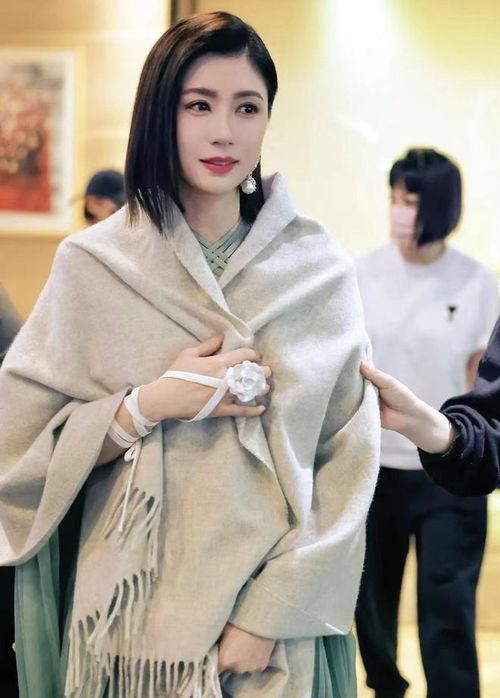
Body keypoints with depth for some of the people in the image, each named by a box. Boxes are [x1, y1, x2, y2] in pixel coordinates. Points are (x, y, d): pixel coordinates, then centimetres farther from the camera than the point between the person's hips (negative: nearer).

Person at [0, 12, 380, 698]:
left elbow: (348, 459, -4)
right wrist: (150, 405, -16)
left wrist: (272, 612, -12)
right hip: (134, 613, 0)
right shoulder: (93, 264, -4)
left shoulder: (318, 269, -2)